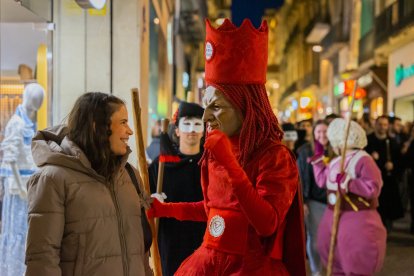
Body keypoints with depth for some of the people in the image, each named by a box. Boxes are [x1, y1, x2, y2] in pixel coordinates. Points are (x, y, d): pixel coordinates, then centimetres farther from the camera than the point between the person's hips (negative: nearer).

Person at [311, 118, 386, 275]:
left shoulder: (363, 159, -16)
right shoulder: (336, 161, 10)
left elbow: (373, 188, -26)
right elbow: (322, 180, 19)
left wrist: (346, 182, -24)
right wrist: (318, 156, 18)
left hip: (357, 220, -9)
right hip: (333, 216, 9)